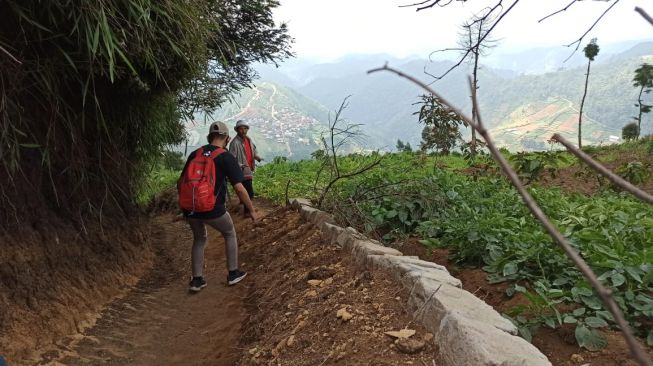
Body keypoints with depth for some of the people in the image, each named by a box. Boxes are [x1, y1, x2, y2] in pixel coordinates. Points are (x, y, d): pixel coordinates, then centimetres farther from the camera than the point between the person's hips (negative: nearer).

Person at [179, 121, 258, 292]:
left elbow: (181, 181, 14)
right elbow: (239, 188, -11)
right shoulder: (226, 157, -6)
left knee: (199, 239, 28)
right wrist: (252, 210, 0)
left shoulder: (194, 154, 9)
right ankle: (233, 273, 28)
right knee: (230, 234, 23)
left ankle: (197, 280, 27)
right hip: (212, 209, -4)